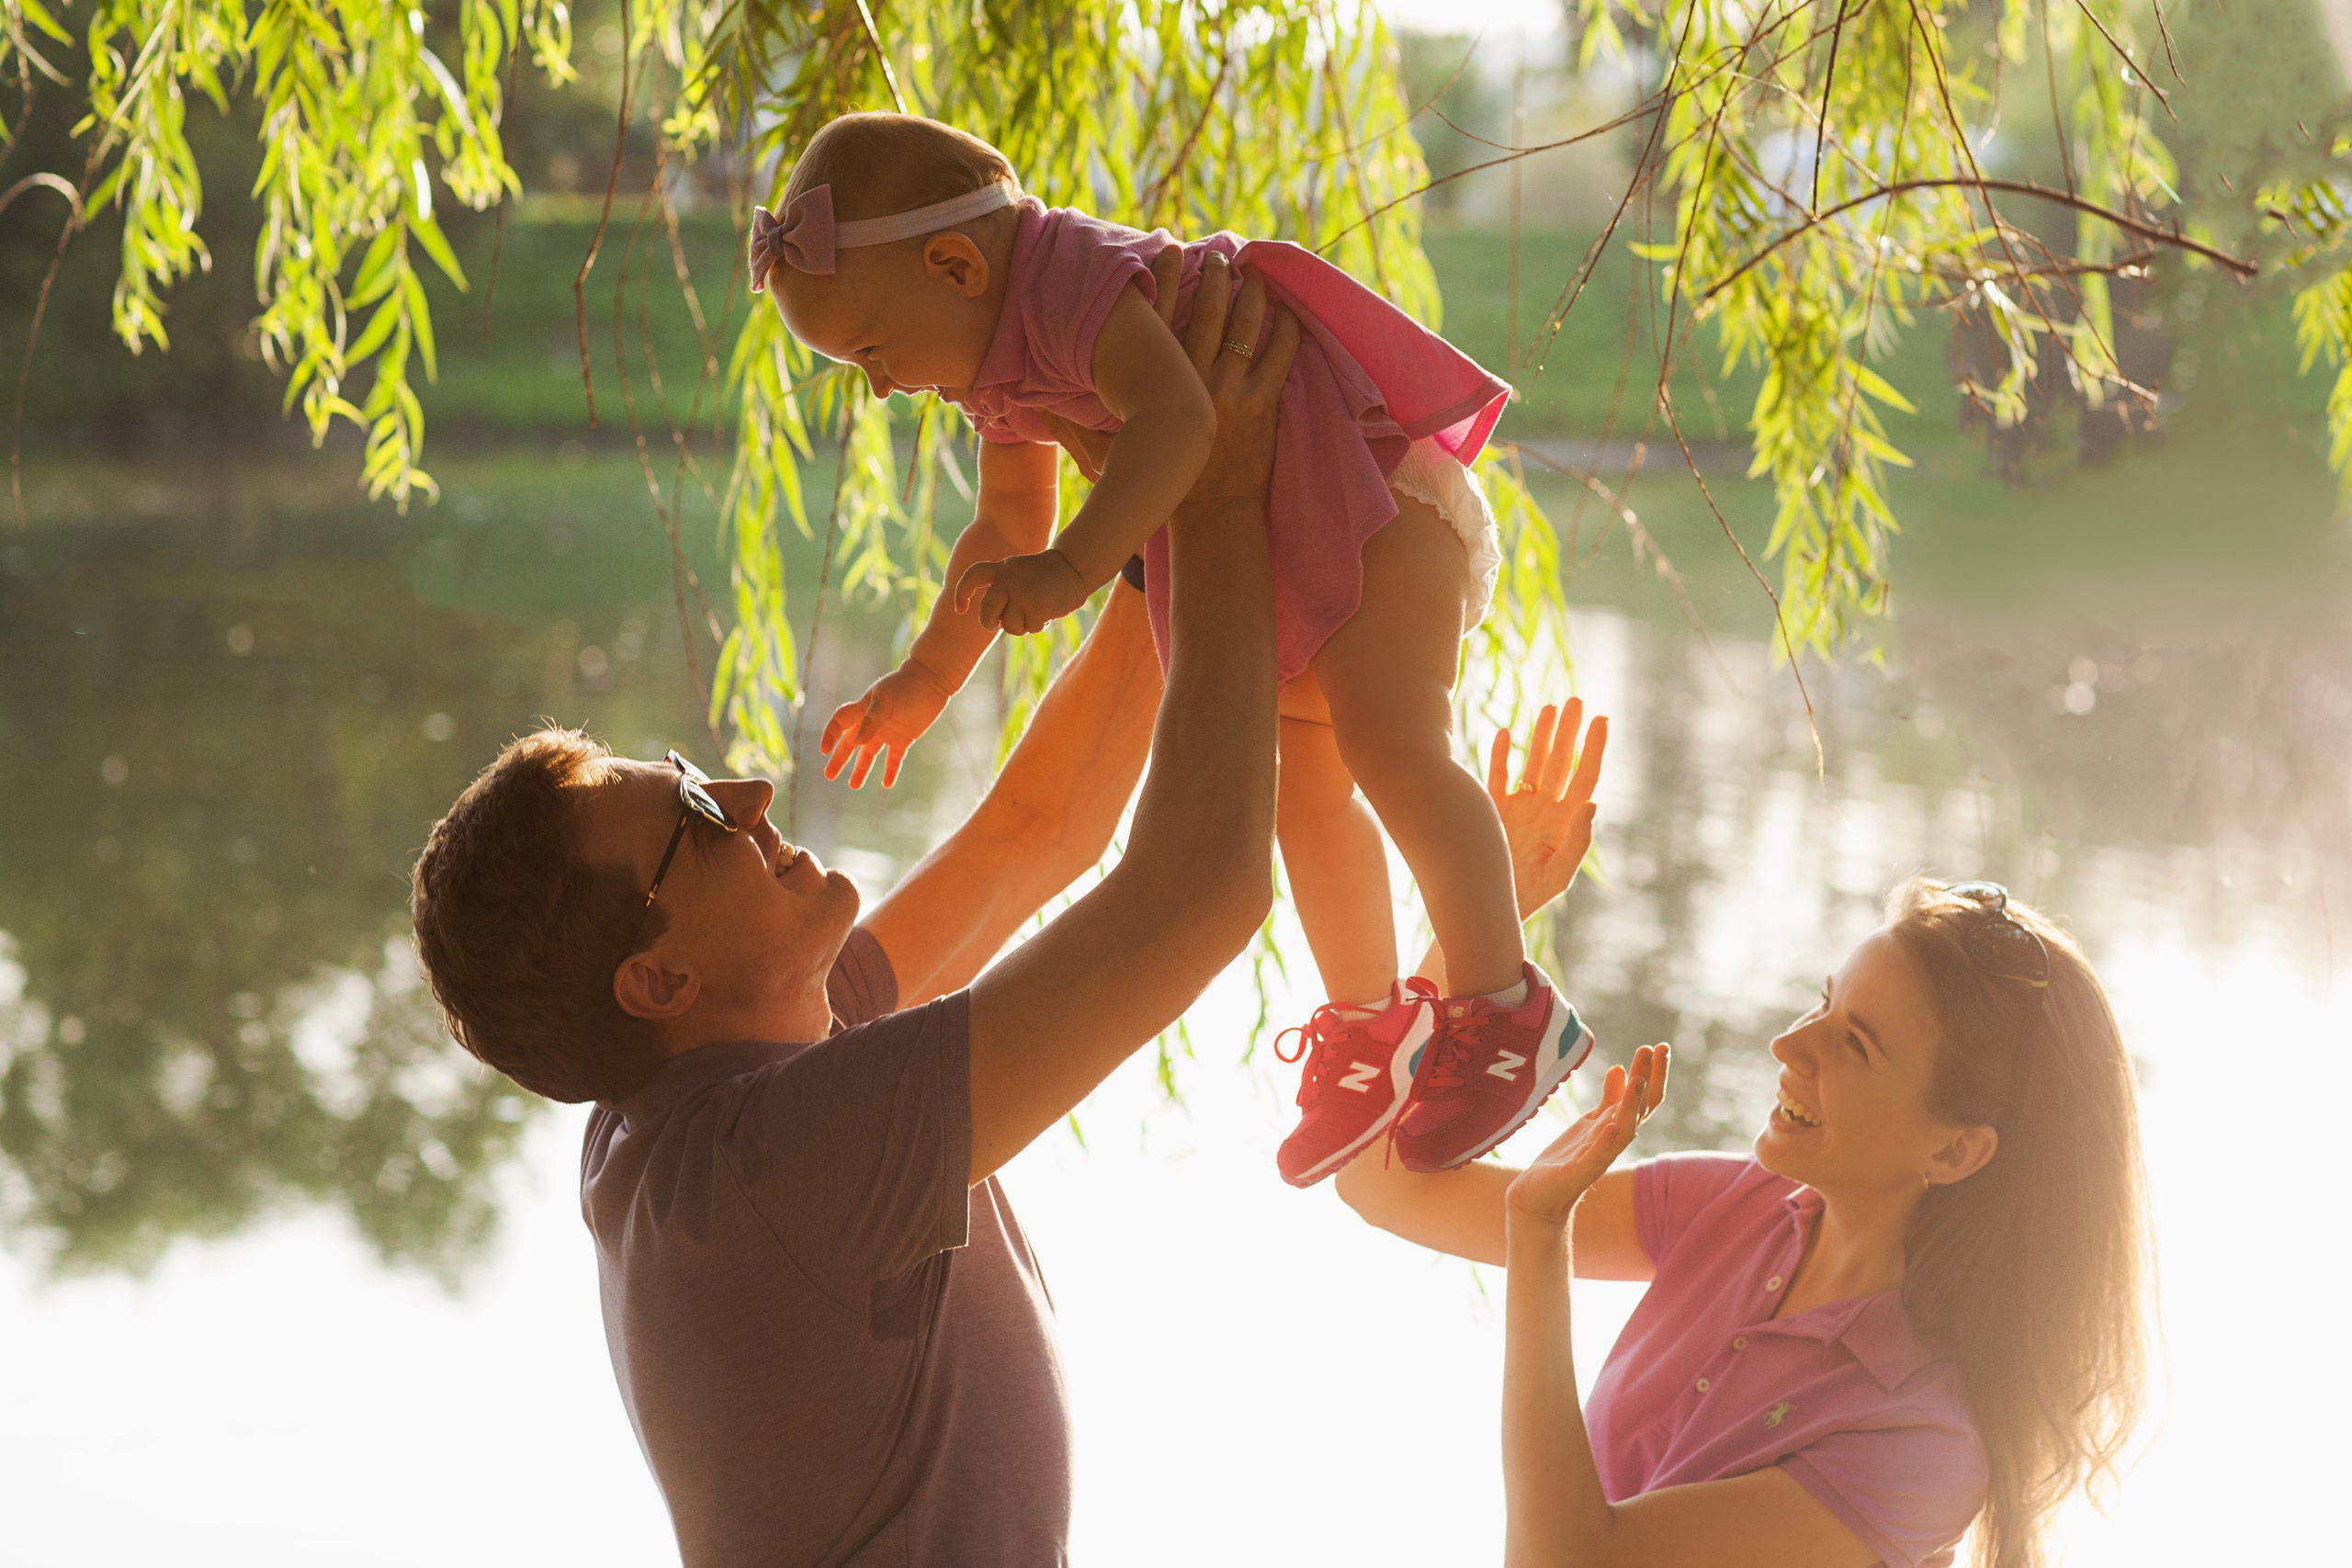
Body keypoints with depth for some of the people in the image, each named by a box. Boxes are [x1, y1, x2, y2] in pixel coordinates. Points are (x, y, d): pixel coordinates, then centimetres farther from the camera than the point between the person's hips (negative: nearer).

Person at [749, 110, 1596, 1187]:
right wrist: (926, 680, 20)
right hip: (1283, 556, 11)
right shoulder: (997, 370, 8)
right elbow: (1007, 529, 21)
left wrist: (1073, 567, -51)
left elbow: (1173, 419, -43)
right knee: (1302, 789, 15)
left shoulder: (1080, 283, -26)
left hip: (1374, 495, -11)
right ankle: (1370, 1021, 30)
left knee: (1388, 744, -24)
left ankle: (1507, 1008, -16)